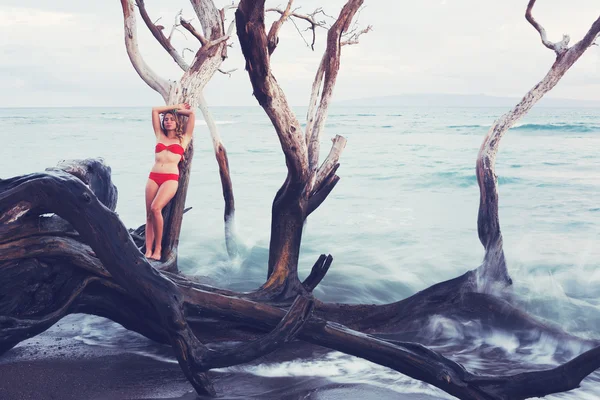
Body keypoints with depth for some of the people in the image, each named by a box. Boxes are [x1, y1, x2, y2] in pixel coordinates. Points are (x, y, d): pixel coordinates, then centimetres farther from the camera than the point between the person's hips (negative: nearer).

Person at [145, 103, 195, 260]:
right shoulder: (160, 136, 21)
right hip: (153, 177, 4)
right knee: (149, 214, -5)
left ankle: (158, 248, -15)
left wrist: (178, 111, 26)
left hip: (171, 179, -4)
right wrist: (175, 106, 30)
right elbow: (155, 110, 25)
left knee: (155, 208, -23)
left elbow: (192, 114, 11)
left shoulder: (183, 139, 14)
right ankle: (148, 251, -7)